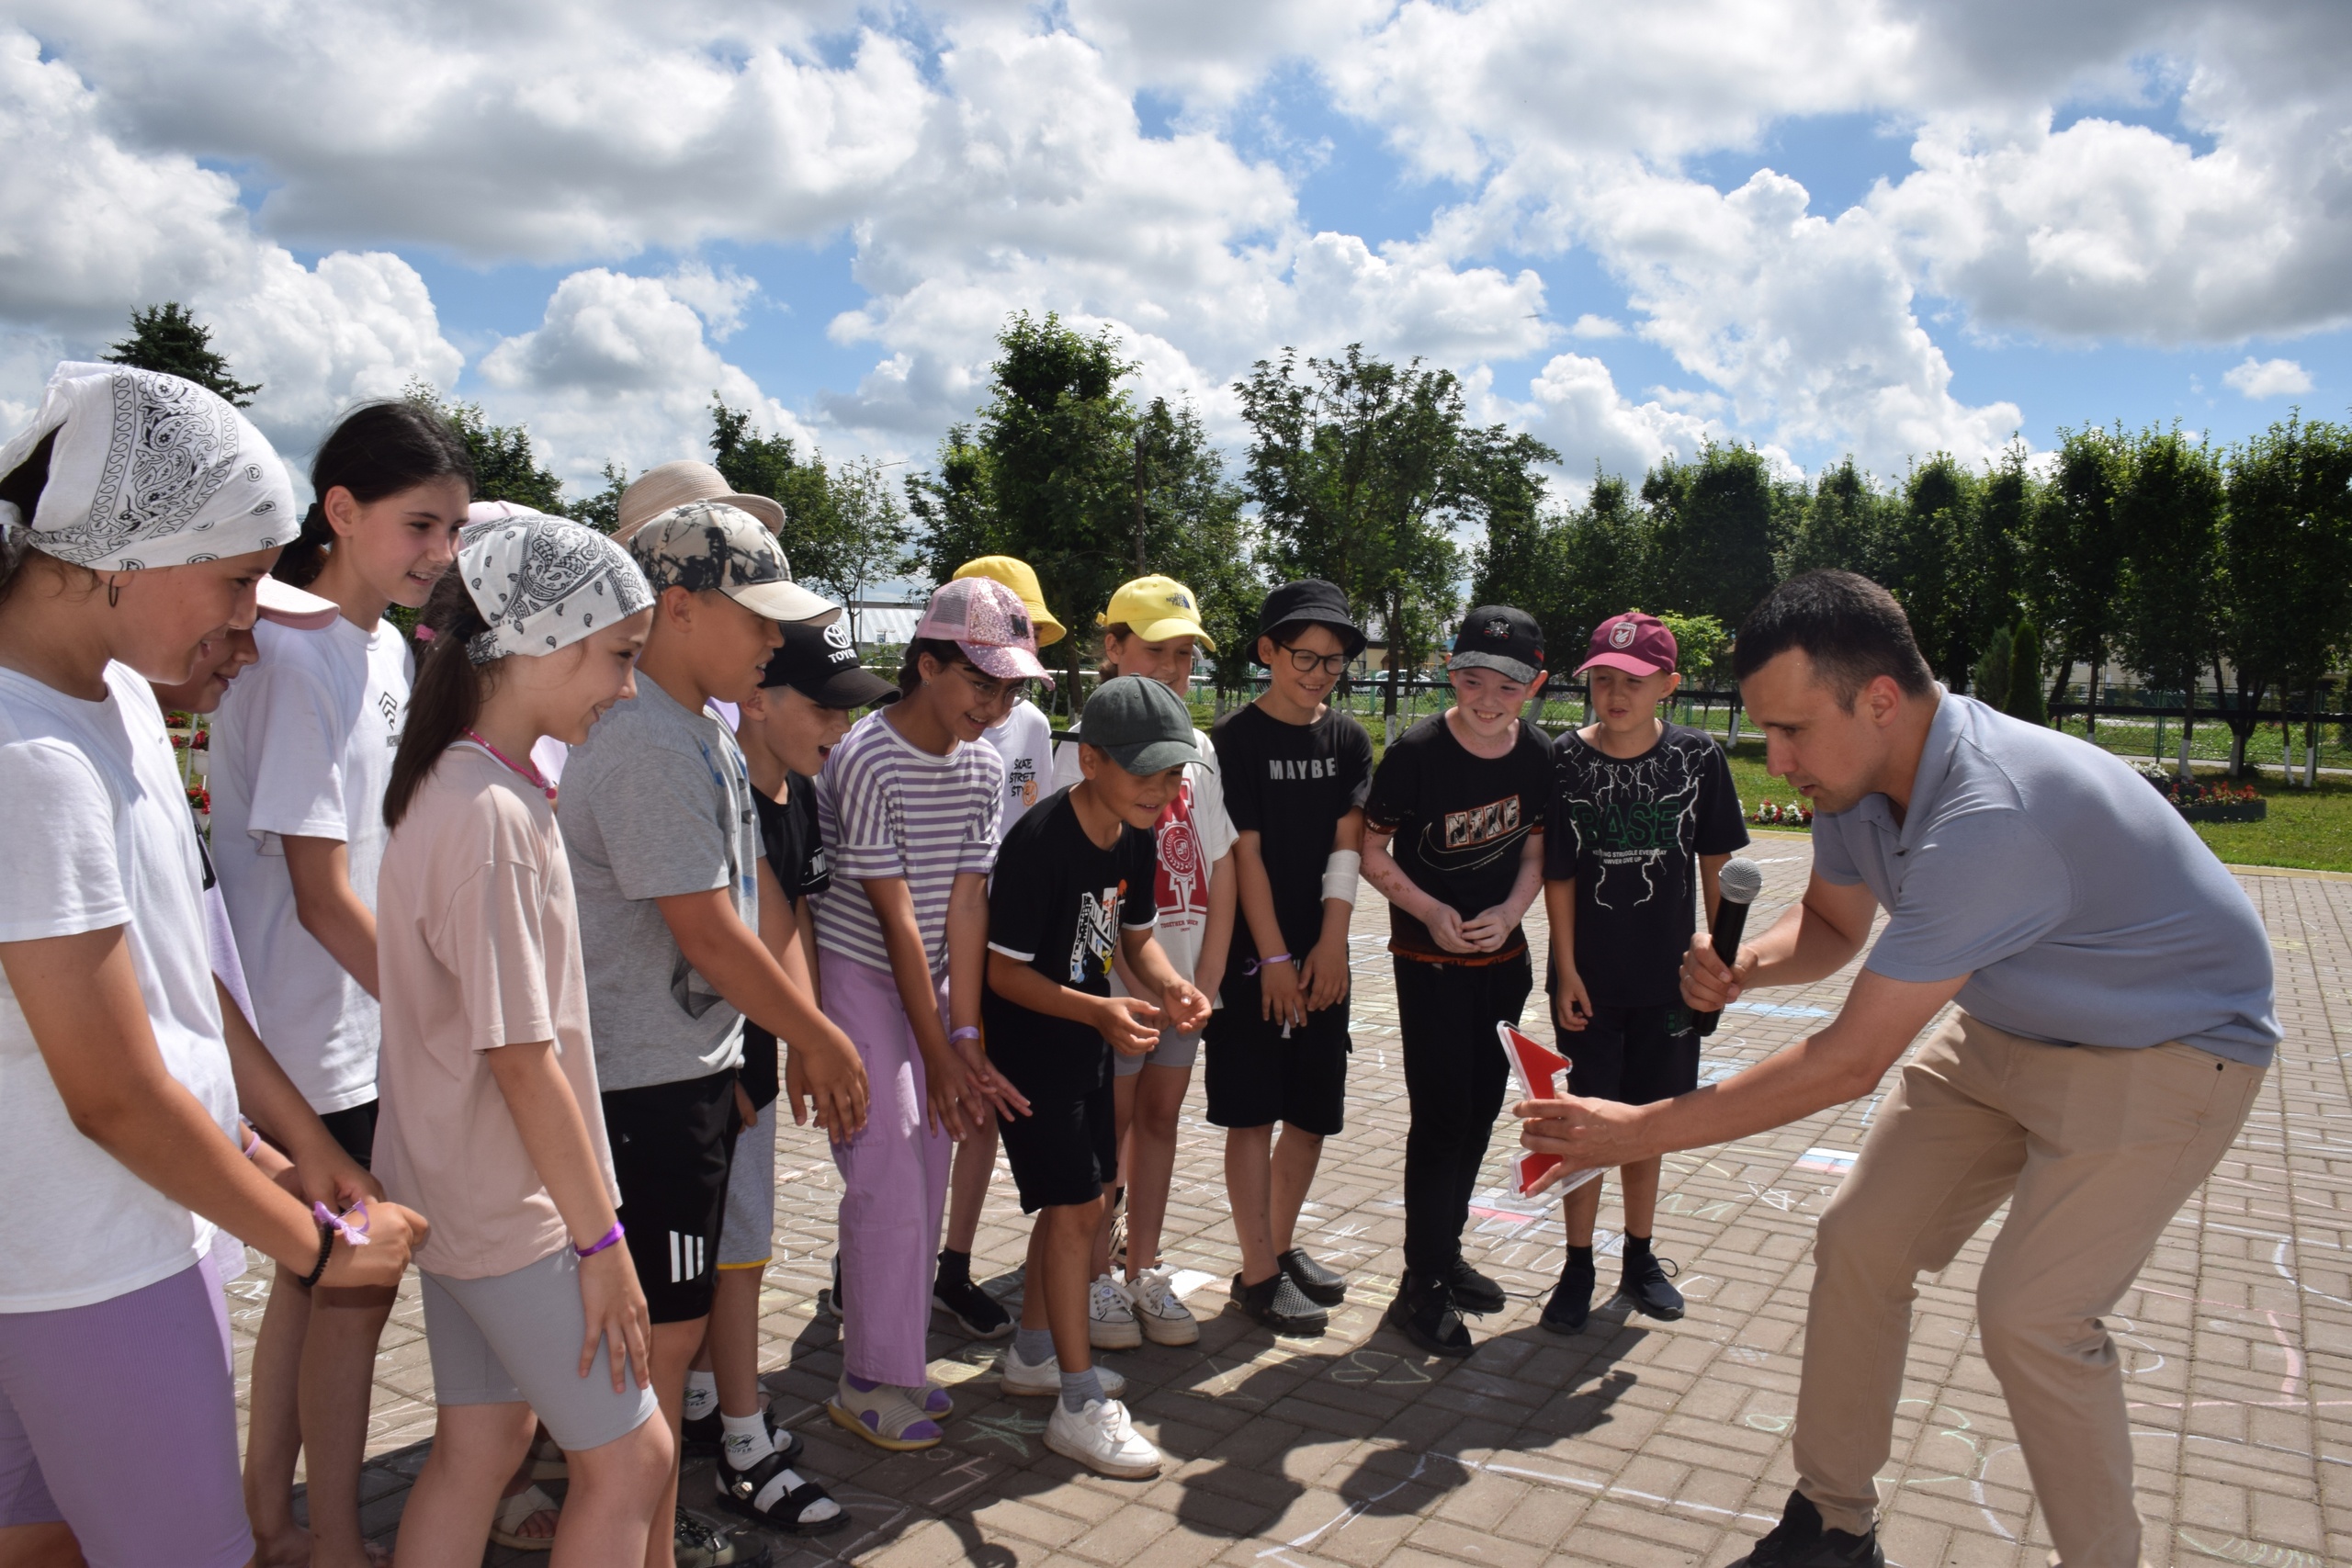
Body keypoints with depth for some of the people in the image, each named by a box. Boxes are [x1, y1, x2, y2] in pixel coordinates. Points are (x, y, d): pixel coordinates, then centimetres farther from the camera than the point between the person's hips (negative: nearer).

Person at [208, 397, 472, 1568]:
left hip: (374, 1023, 8)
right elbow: (322, 899, -20)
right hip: (317, 1042, -8)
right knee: (351, 1285, 5)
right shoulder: (295, 658, -19)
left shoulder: (389, 647, 8)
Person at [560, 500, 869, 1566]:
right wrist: (825, 1041, -11)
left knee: (672, 1320, 20)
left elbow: (747, 908, 15)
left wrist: (804, 1041, 15)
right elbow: (708, 933, -22)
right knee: (663, 1329, 2)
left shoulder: (701, 728, 11)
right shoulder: (648, 743, -21)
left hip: (691, 1069, 10)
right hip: (648, 1086, -10)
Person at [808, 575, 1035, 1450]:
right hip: (858, 979, -7)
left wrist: (966, 1036, -11)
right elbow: (896, 917, -21)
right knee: (888, 1181, -7)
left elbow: (965, 903, -4)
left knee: (928, 1177, 10)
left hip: (931, 983, 7)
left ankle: (899, 1358, 25)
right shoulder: (868, 761, -21)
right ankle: (870, 1383, 8)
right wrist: (940, 1054, -18)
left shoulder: (984, 769, 0)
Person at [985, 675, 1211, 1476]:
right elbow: (1003, 969, -23)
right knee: (1077, 1204, -7)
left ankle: (1033, 1351, 36)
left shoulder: (1135, 838, -2)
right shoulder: (1040, 842, -26)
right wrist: (1098, 1011, -34)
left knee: (1078, 1199, 17)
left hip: (1087, 1036, 8)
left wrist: (1171, 987, -12)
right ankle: (1079, 1404, 5)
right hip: (1029, 1043, -8)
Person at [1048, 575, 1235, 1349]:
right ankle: (1097, 1278, 21)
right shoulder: (1087, 748, -8)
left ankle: (1145, 1269, 27)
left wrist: (1206, 978, -1)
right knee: (1109, 1125, 5)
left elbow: (1220, 868, 6)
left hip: (1187, 980, 5)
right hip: (1113, 980, -5)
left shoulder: (1199, 748, 8)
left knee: (1160, 1117, 14)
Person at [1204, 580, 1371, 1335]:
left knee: (1312, 1112, 12)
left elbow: (1347, 847, 0)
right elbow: (1245, 855, -11)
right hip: (1251, 956, -5)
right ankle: (1258, 1273, 12)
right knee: (1253, 1112, 1)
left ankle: (1282, 1244, 31)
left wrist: (1330, 947, -8)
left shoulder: (1348, 739, 6)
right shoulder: (1235, 739, -8)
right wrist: (1275, 960, -13)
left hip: (1322, 958, 5)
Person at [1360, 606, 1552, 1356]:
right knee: (1440, 1117, -6)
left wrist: (1509, 912, -11)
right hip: (1429, 962, -5)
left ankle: (1447, 1251, 34)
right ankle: (1420, 1287, 7)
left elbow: (1534, 851, 6)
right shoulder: (1417, 751, -18)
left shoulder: (1537, 756, -4)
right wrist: (1430, 912, -21)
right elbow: (1371, 852, -10)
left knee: (1481, 1109, 15)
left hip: (1502, 957, 5)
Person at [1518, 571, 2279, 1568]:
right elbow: (1831, 924, 7)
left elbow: (1849, 1063, -36)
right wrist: (1746, 964, -17)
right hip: (2001, 1030, 8)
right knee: (1857, 1243, 2)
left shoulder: (1988, 818, -39)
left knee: (2032, 1315, -14)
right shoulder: (1857, 776, -13)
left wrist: (1641, 1131, -31)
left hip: (2162, 1051, -8)